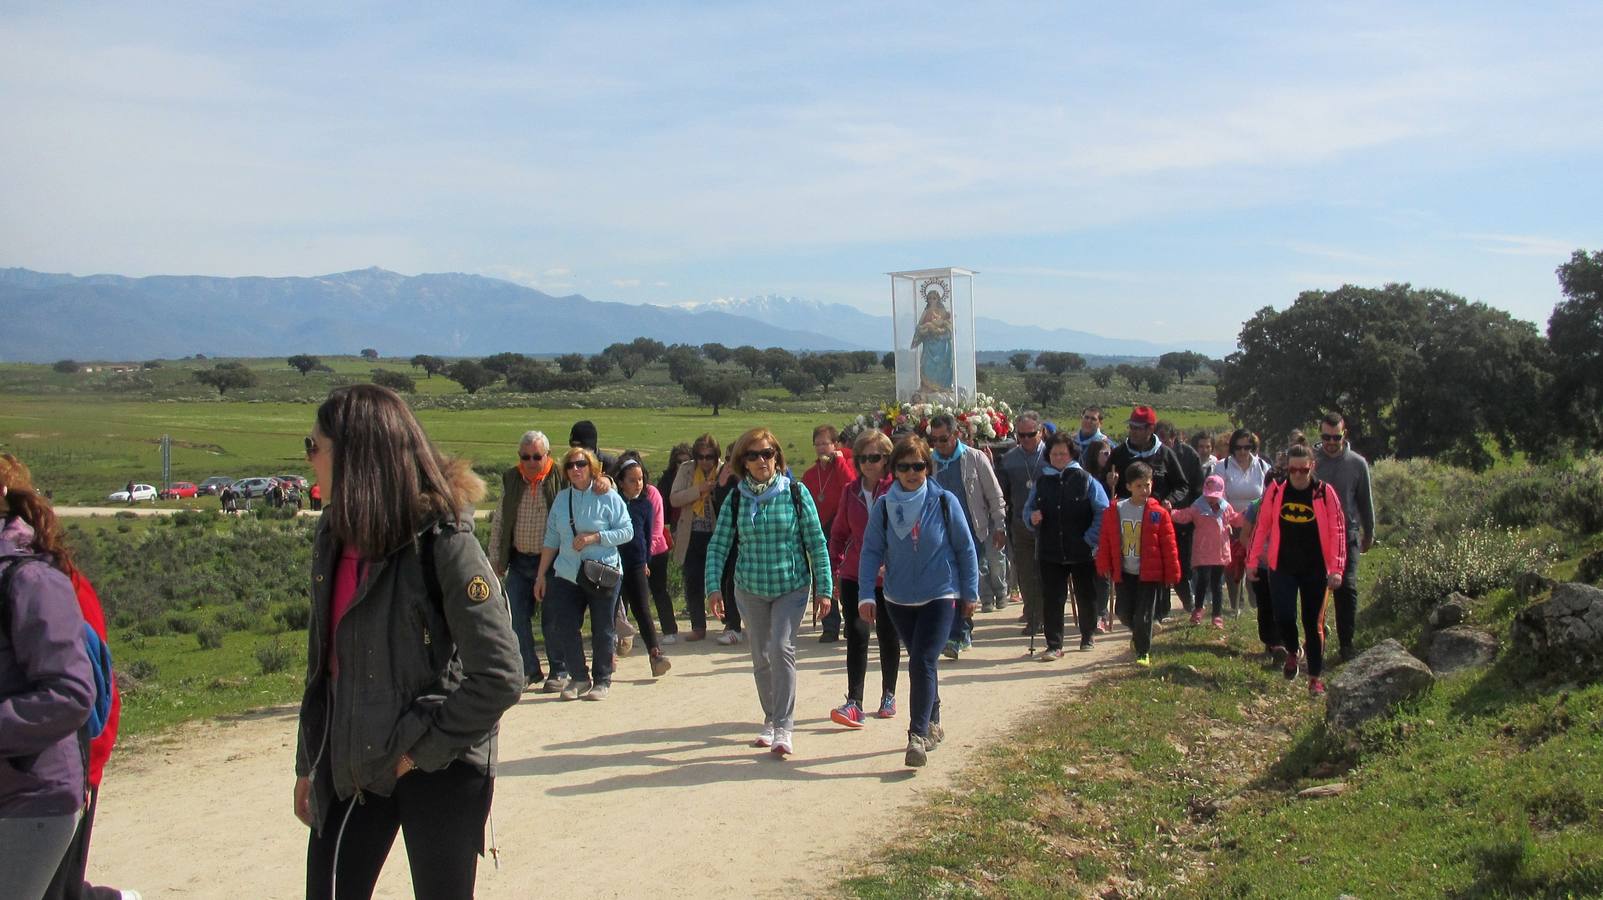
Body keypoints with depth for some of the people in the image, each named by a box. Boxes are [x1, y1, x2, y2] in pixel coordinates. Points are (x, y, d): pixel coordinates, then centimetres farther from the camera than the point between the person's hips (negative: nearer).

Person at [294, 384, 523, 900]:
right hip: (351, 766, 7)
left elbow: (499, 677, -20)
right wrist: (309, 763, 15)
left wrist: (422, 748, -15)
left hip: (438, 767, -6)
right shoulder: (334, 538, 4)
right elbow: (324, 661, 13)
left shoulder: (442, 541, -18)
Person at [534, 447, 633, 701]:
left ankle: (602, 680, 18)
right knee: (563, 628, -1)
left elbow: (627, 531, -6)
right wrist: (541, 574, 12)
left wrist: (594, 537, -17)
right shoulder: (561, 498, 10)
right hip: (567, 575, 4)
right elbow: (551, 539, 13)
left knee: (602, 631, 3)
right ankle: (579, 677, 17)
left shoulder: (608, 497, -3)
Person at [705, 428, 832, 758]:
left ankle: (784, 729, -14)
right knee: (761, 657, 10)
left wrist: (823, 589, -6)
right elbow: (718, 546, 0)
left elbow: (817, 543, -5)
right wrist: (714, 587, -11)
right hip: (750, 589, 3)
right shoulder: (736, 499, -2)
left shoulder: (795, 493, -8)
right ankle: (771, 720, 28)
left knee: (781, 647, -18)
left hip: (792, 586, -3)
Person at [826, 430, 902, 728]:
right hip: (854, 575, 2)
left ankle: (888, 695, 28)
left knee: (888, 636, 12)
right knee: (856, 634, -8)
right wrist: (834, 572, 8)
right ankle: (854, 703, -9)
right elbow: (839, 533, 11)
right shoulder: (850, 491, 5)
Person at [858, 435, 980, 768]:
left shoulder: (944, 502, -9)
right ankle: (933, 724, 32)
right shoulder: (883, 506, -4)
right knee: (919, 662, 16)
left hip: (940, 596, -3)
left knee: (922, 662, -15)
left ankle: (918, 735, -14)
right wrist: (866, 594, -13)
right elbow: (871, 550, -4)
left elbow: (965, 548, -1)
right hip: (899, 599, 3)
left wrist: (970, 592, 3)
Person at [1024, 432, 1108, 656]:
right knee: (1051, 599, -2)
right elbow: (1028, 510, 16)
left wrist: (1091, 540, -11)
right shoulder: (1042, 482, 8)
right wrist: (1032, 518, -7)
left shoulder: (1085, 480, -3)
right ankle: (1054, 645, 3)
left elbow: (1103, 512, -5)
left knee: (1086, 597, 11)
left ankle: (1087, 637, 30)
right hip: (1050, 552, 2)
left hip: (1082, 552, -2)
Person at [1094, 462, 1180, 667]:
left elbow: (1169, 545, -3)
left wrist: (1172, 573, -2)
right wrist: (1104, 566, 5)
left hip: (1149, 574, -2)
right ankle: (1138, 633, 38)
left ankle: (1144, 653, 14)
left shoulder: (1158, 513, -5)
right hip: (1124, 573, 3)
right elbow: (1105, 541, 6)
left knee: (1143, 616, -1)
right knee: (1123, 612, 8)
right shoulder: (1114, 511, -1)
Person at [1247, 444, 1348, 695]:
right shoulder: (1275, 491, 0)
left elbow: (1338, 531, -5)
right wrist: (1253, 561, 4)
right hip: (1282, 568, 1)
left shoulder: (1325, 493, -5)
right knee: (1283, 616, -7)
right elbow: (1262, 527, 6)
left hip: (1315, 569, -1)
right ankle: (1292, 652, 25)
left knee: (1313, 623, 4)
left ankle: (1316, 678, 16)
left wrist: (1336, 568, -12)